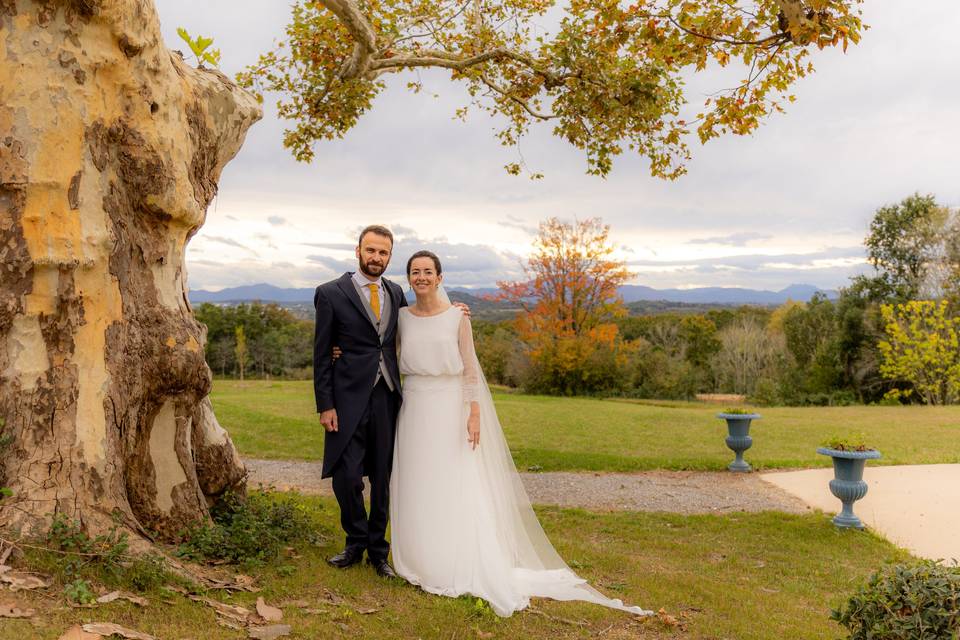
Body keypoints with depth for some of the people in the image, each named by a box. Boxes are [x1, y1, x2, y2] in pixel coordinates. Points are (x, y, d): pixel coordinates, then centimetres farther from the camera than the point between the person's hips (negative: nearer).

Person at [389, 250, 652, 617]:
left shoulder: (457, 316, -5)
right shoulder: (403, 317, 4)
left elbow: (470, 367, -5)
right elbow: (397, 362, 13)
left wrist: (474, 414, -11)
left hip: (450, 409, -3)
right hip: (414, 409, 3)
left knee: (456, 489, -1)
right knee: (415, 488, 7)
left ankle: (466, 569, 8)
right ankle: (420, 562, 21)